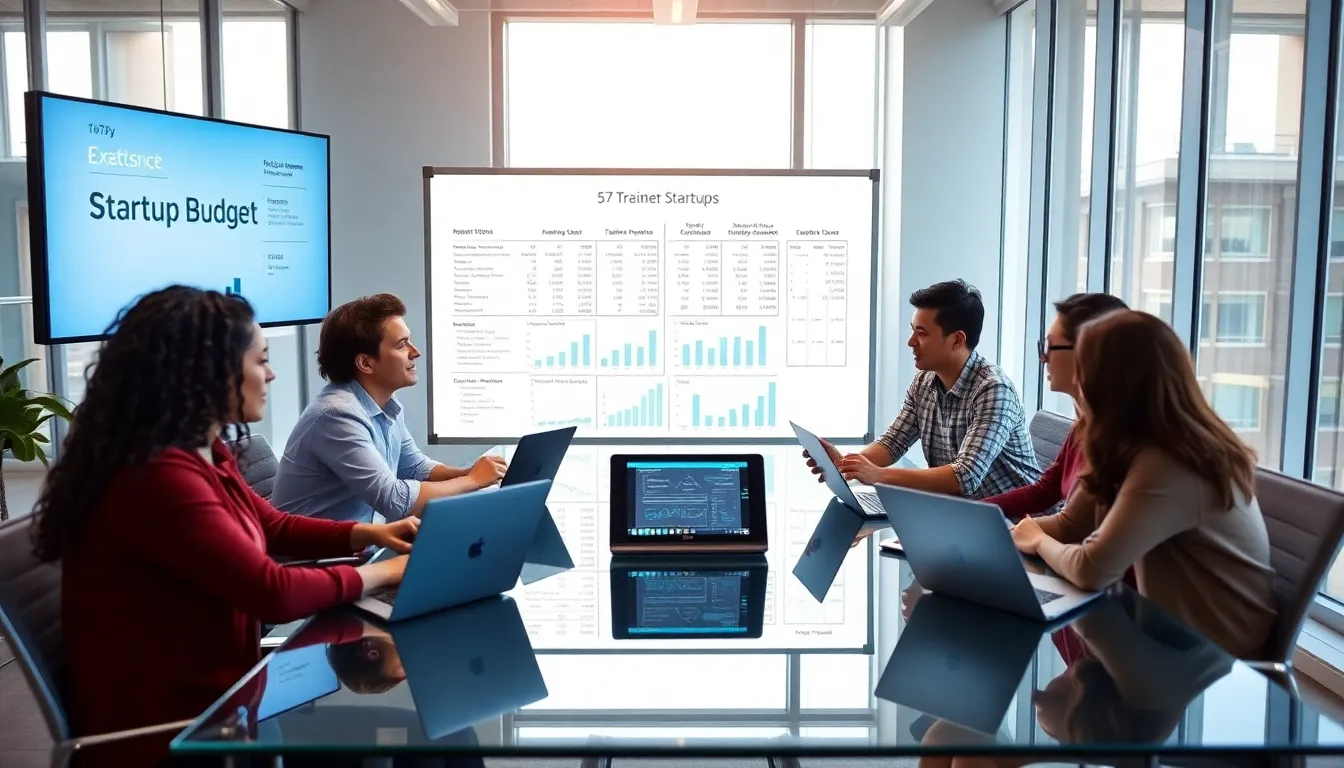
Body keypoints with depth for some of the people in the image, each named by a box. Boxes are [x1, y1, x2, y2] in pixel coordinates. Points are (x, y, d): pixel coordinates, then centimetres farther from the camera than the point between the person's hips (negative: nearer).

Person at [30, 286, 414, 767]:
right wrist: (381, 573, -12)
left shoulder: (204, 455, 5)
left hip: (212, 695, 9)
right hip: (164, 729, -9)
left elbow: (274, 527, 19)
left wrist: (370, 535, 4)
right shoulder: (159, 477, -27)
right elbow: (274, 594, -26)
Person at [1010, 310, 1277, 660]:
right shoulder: (1140, 444, 0)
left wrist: (1039, 542, -8)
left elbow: (1091, 570, -27)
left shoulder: (1165, 467, -28)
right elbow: (1070, 525, 4)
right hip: (1181, 622, 7)